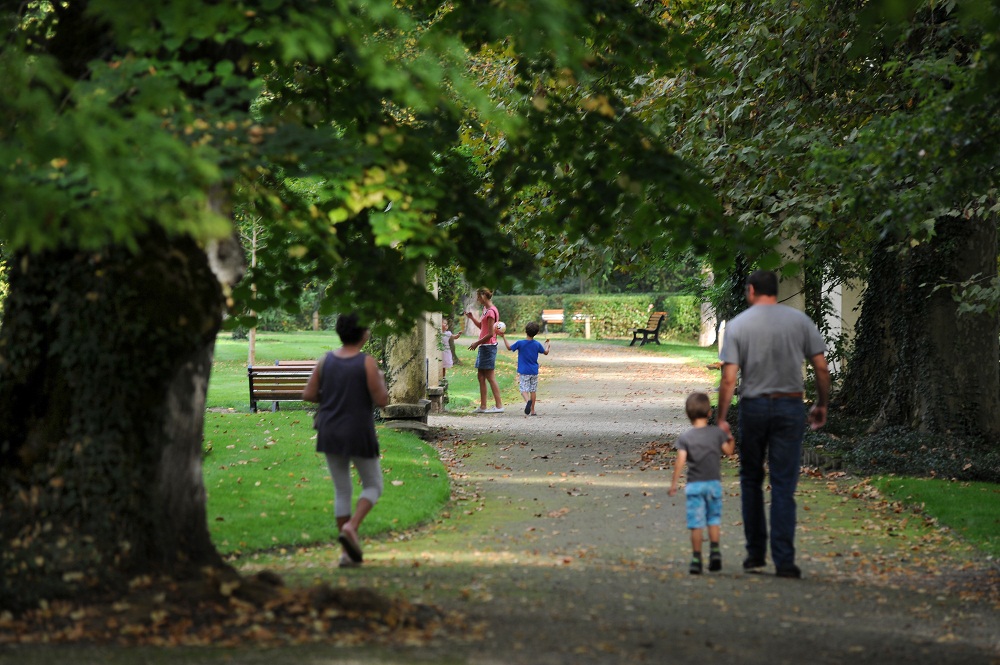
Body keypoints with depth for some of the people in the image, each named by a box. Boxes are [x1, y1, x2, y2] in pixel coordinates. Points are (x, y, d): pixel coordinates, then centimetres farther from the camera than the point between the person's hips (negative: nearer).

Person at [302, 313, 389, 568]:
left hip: (330, 433, 5)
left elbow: (308, 395, 0)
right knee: (373, 487, 13)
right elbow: (381, 400, -14)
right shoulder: (367, 363, -14)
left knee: (342, 490, 13)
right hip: (359, 436, -5)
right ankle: (351, 528, -13)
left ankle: (347, 553, 11)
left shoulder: (326, 360, -1)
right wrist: (380, 381, 6)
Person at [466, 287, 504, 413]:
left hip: (488, 346, -10)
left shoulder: (491, 311, -17)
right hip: (483, 346, 10)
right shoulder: (485, 309, 12)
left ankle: (499, 406, -5)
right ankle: (483, 406, 14)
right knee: (481, 376, 11)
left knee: (490, 376, -7)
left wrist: (477, 343, -12)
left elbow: (490, 333, -19)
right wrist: (472, 317, 11)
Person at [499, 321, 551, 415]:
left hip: (523, 371, -3)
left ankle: (528, 400, -37)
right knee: (533, 390, 12)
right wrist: (548, 345, 37)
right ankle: (532, 410, 15)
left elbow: (509, 348, 5)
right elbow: (545, 352, 16)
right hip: (534, 371, 3)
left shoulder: (520, 343, -11)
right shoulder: (537, 344, -2)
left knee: (524, 389, -7)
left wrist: (504, 337, 16)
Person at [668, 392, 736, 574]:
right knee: (714, 520, 14)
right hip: (714, 483, 1)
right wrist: (731, 439, 24)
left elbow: (680, 460, -11)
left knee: (696, 524, -1)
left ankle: (696, 558, -3)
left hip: (694, 485, -1)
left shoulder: (685, 438, -4)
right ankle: (715, 550, 1)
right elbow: (727, 450, 5)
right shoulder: (717, 432, 0)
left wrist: (674, 483, -7)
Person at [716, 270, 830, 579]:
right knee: (783, 486, 1)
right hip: (790, 408, 0)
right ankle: (784, 560, -4)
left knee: (751, 481, 15)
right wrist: (822, 405, 13)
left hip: (753, 406, 0)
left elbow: (729, 379, -8)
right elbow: (822, 368, 0)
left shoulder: (738, 325, -3)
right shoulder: (800, 321, 1)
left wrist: (722, 419, -3)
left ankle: (756, 554, 17)